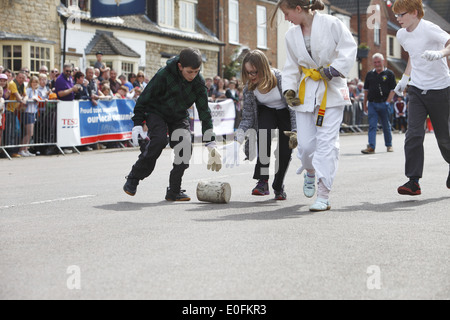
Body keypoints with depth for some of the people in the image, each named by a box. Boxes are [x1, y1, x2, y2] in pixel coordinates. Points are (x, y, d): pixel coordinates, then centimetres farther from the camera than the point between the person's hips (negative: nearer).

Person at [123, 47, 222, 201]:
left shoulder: (199, 82, -15)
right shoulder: (164, 75, -26)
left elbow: (205, 112, -11)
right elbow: (144, 98, -17)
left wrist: (211, 143, -15)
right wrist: (137, 124, -22)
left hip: (179, 117, 4)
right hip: (156, 112, -4)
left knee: (185, 146, -17)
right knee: (159, 140, -29)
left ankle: (174, 190, -5)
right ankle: (133, 179, -14)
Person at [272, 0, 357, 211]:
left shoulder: (331, 23, -7)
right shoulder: (291, 35, 9)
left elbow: (349, 47, -7)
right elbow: (291, 67, 14)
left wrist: (335, 68, -18)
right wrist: (289, 89, 1)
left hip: (331, 91, -4)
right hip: (305, 93, 5)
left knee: (327, 141, -11)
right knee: (305, 144, -1)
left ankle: (323, 196, -11)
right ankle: (311, 172, 35)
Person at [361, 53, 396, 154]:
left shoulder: (389, 74, 2)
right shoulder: (370, 74, 12)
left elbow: (393, 90, -1)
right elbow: (366, 90, 16)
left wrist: (387, 102, -12)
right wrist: (365, 104, 12)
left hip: (384, 104, -2)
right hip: (372, 104, 2)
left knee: (386, 126, 9)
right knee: (372, 126, -7)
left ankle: (389, 145, 24)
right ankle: (371, 147, -14)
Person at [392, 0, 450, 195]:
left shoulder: (429, 29, -16)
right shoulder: (402, 35, 7)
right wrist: (405, 78, 19)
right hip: (416, 89, 5)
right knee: (414, 133, -11)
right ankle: (413, 181, -13)